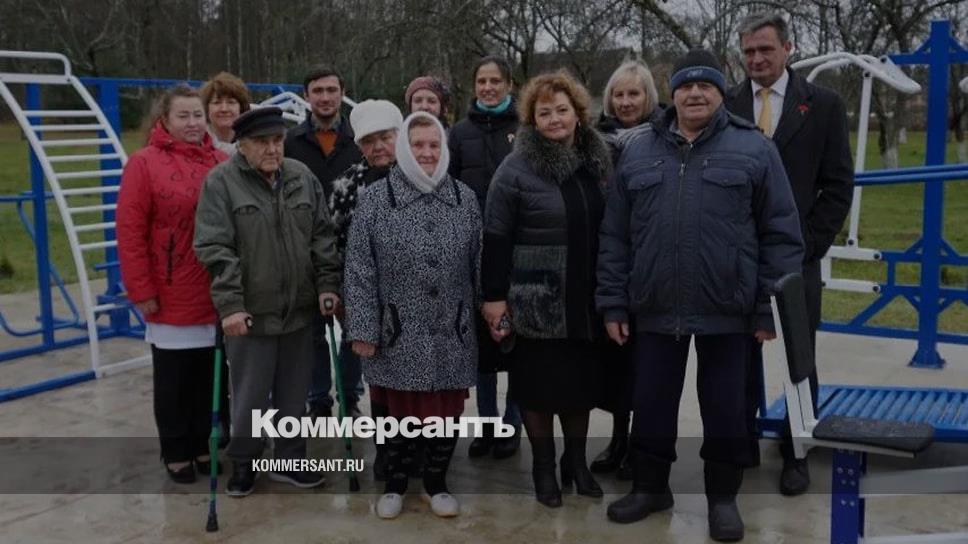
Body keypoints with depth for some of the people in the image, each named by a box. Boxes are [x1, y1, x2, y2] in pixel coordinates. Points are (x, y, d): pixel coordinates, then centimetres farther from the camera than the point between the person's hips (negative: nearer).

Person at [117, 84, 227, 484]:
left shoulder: (222, 163, 3)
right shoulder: (144, 163, -7)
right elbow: (130, 233, -9)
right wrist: (141, 290, -11)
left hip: (215, 296, 3)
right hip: (170, 298, -3)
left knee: (208, 376, 14)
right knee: (173, 381, 10)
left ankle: (202, 446, 30)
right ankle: (176, 453, 25)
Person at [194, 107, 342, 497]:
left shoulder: (302, 177, 6)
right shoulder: (220, 182, -7)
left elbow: (322, 236, 9)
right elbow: (215, 248, -12)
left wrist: (327, 284, 0)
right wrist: (229, 304, -19)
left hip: (300, 308, 4)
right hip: (251, 312, -4)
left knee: (294, 393, 14)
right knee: (251, 395, 7)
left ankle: (289, 459, 31)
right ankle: (242, 462, 28)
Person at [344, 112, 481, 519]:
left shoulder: (465, 199, 5)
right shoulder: (374, 199, -4)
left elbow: (479, 265, 7)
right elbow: (359, 271, -6)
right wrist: (363, 329, -9)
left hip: (452, 335, 2)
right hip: (397, 334, -2)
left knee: (447, 413, 11)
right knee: (398, 413, 11)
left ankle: (436, 482, 32)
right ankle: (395, 483, 32)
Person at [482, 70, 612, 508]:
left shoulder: (597, 161, 8)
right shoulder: (516, 169, -8)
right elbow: (496, 238, -9)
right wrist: (494, 296, -11)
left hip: (587, 298, 5)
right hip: (537, 300, -4)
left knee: (582, 381, 13)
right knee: (540, 383, 5)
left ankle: (576, 460, 32)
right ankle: (544, 467, 22)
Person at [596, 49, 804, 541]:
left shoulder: (754, 150, 0)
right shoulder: (638, 151, 7)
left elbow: (781, 235, -1)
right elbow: (614, 236, 8)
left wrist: (770, 308, -5)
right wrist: (613, 303, 4)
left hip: (726, 310, -2)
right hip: (655, 309, 2)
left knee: (725, 410, 9)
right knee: (651, 405, 12)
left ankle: (723, 497, 28)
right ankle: (650, 486, 32)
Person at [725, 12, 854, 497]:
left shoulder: (823, 105, 2)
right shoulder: (725, 105, 4)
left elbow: (838, 185, 1)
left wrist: (809, 244, -7)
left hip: (796, 255, -1)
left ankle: (795, 453, 19)